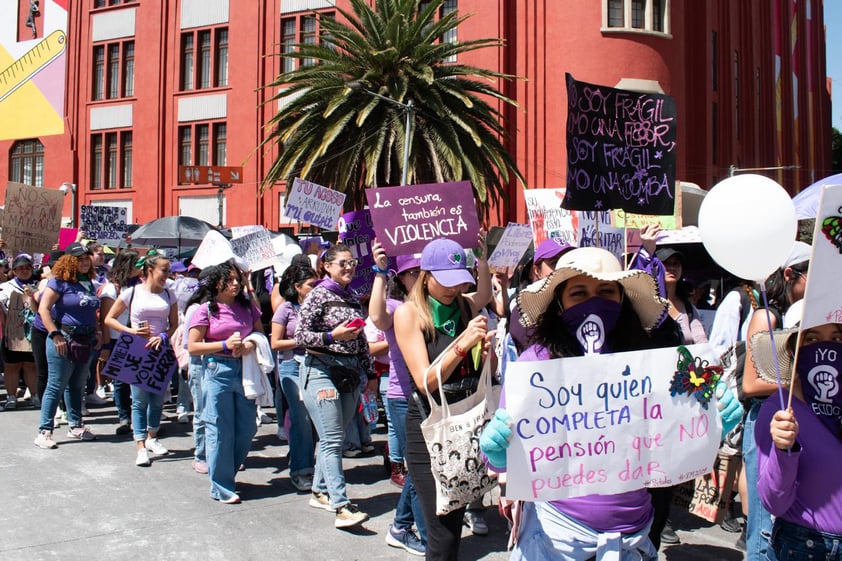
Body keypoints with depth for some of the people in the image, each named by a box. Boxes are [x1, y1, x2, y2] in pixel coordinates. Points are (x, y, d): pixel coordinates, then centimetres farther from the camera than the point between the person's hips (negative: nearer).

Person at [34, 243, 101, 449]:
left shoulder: (89, 283, 12)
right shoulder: (60, 281, -9)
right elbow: (43, 309, -14)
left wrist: (95, 335, 14)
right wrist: (56, 336, -19)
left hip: (85, 341, 7)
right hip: (65, 340, -7)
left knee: (77, 386, 16)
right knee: (55, 387, -3)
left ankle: (75, 426, 26)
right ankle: (44, 431, 3)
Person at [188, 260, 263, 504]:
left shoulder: (247, 307, 9)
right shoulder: (206, 310, -2)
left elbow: (261, 334, 17)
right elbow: (192, 347, -4)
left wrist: (251, 344, -5)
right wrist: (225, 344, -14)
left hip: (245, 369, 5)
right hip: (217, 370, -4)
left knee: (247, 429, 8)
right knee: (220, 431, 1)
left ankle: (226, 472, 30)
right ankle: (221, 488, 13)